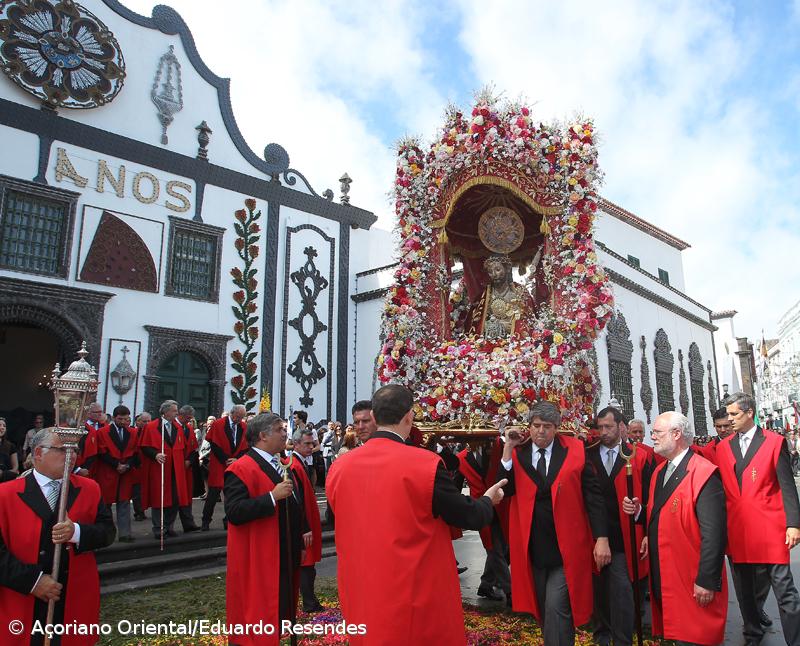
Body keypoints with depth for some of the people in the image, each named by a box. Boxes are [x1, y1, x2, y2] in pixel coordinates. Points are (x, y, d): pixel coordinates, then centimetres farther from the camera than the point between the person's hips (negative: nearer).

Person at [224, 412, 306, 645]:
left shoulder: (283, 466, 12)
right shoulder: (241, 469, -17)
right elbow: (234, 512, -26)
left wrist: (303, 530, 12)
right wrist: (272, 496, -30)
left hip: (285, 556, 9)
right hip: (259, 558, -9)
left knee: (281, 607, 19)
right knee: (259, 611, 1)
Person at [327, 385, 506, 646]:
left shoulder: (339, 467, -4)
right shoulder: (426, 464, -18)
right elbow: (470, 517, -7)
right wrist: (488, 500, 15)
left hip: (361, 600, 5)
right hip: (416, 603, -4)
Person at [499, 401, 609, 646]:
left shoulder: (575, 450, -4)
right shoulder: (517, 454, 1)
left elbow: (593, 495, -4)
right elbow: (504, 491, -9)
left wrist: (602, 538, -9)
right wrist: (508, 449, -14)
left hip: (565, 548, -3)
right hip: (532, 549, 3)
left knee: (556, 610, -9)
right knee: (543, 611, 16)